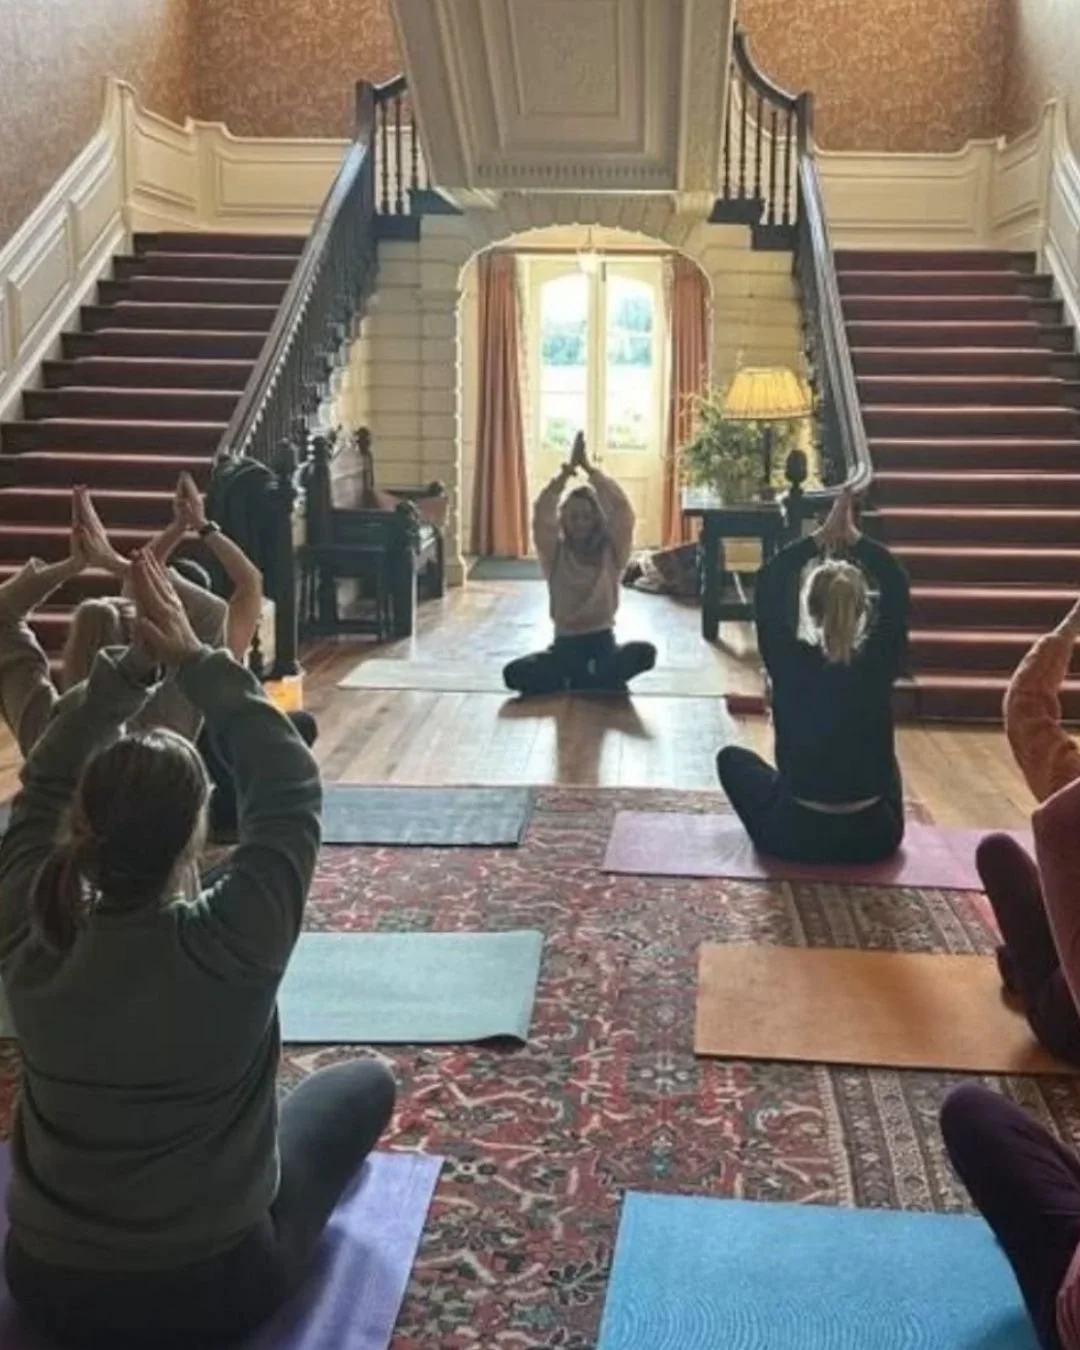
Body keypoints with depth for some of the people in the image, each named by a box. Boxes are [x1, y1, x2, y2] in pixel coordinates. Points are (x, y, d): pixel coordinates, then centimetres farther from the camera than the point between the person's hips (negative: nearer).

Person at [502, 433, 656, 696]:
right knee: (514, 674, -27)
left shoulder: (611, 553, 2)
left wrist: (588, 467, -16)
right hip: (565, 642, 1)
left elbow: (623, 510, -13)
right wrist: (567, 470, -20)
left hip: (602, 639, -1)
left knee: (645, 653, -34)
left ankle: (578, 680, -13)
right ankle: (597, 682, -12)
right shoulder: (555, 553, 3)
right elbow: (541, 515, -13)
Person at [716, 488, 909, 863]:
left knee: (732, 758, 25)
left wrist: (819, 537, -5)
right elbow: (897, 586, 2)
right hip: (875, 837, 2)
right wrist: (856, 538, -1)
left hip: (794, 835, -2)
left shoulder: (791, 664, -16)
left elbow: (768, 586, -5)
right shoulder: (877, 665, -11)